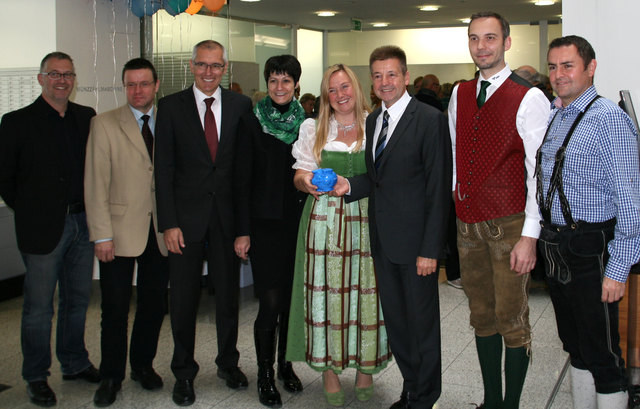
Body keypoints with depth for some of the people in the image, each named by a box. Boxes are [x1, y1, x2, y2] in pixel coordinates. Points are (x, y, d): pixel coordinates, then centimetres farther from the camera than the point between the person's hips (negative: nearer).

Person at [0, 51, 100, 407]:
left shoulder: (87, 118, 8)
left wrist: (93, 210, 4)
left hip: (83, 223, 5)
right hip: (43, 228, -4)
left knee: (78, 298, 16)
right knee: (39, 307, 3)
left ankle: (75, 363, 31)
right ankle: (36, 377, 17)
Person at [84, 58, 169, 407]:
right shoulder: (104, 124, -1)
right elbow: (96, 184, -5)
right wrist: (102, 235, -10)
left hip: (161, 230, 3)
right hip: (120, 229, -3)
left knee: (154, 304, 11)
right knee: (115, 308, 3)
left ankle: (143, 365, 30)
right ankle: (111, 377, 19)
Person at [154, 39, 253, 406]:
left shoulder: (241, 105, 3)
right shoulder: (171, 106, 0)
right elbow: (164, 168, -3)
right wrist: (168, 223, -9)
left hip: (228, 215, 1)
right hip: (187, 217, -1)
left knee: (229, 293, 12)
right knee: (184, 298, 8)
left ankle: (228, 362, 32)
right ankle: (184, 372, 24)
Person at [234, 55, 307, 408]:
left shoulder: (307, 122, 7)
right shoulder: (252, 121, -2)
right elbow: (243, 178, -4)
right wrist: (242, 229, -8)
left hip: (299, 221, 3)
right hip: (265, 222, -3)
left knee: (293, 298, 9)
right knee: (271, 302, -5)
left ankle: (285, 364, 27)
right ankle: (264, 374, 11)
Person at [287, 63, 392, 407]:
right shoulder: (313, 130, 11)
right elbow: (300, 176, 10)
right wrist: (306, 181, -12)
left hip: (367, 220, -1)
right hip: (324, 220, 1)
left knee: (367, 293, 1)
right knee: (326, 292, 0)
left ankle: (365, 367, 16)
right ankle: (330, 369, 12)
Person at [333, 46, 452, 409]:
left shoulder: (430, 120, -12)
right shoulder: (373, 120, 12)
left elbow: (438, 190, -14)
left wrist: (431, 248, -18)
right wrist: (350, 185, -4)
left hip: (415, 240, -7)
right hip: (383, 241, 7)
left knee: (422, 323, 6)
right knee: (395, 321, 16)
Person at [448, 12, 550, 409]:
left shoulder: (530, 99, -8)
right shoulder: (460, 95, 10)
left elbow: (539, 172, -11)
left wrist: (530, 235, -15)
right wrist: (458, 193, 13)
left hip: (509, 226, -5)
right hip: (468, 223, 6)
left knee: (511, 320, 0)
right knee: (482, 317, 14)